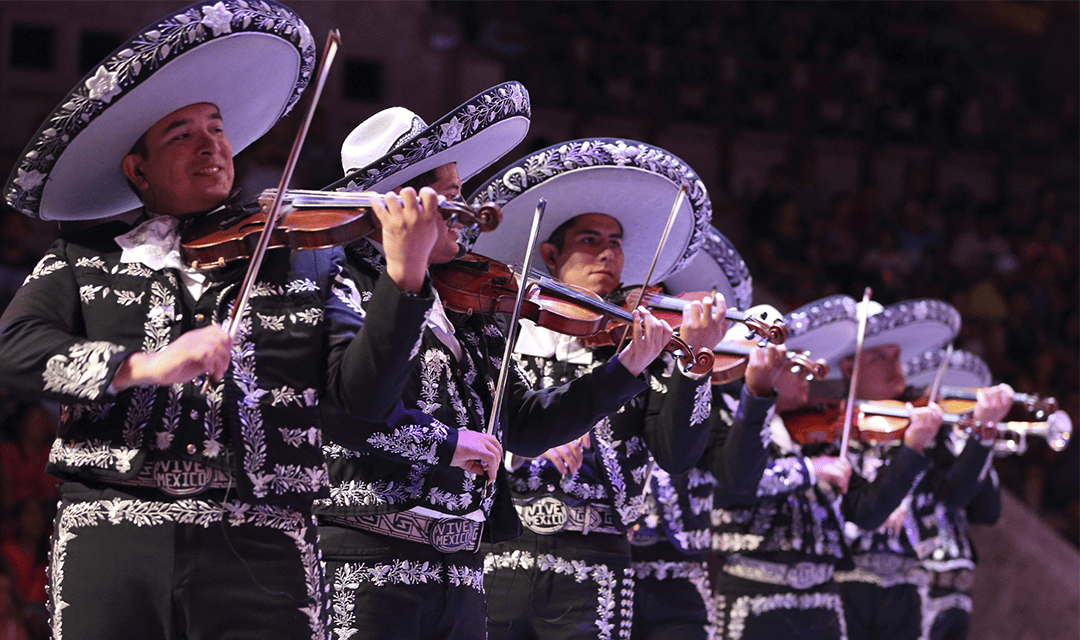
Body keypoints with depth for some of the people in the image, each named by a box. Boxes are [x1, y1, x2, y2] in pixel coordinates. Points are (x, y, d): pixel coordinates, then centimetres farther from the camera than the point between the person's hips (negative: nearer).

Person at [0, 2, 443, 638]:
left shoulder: (307, 259, 13)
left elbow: (364, 394, 3)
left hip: (261, 554, 0)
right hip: (110, 544, 1)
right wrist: (142, 365, -15)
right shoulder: (83, 261, 14)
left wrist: (405, 277, -12)